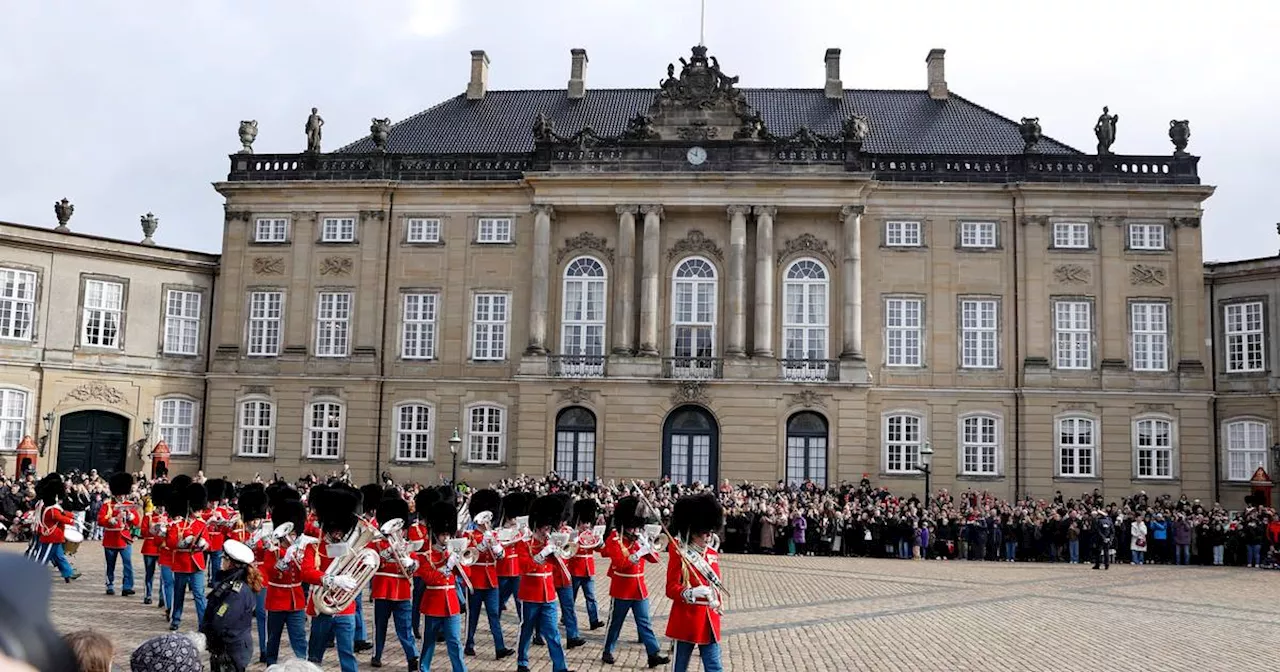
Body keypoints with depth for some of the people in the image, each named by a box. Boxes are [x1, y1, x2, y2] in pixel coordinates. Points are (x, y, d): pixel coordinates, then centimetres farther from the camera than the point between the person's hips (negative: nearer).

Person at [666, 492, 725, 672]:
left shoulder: (713, 554, 8)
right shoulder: (679, 554, -11)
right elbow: (671, 588, -15)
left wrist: (717, 602, -2)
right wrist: (691, 592, -32)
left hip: (709, 619, 5)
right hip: (686, 620, -5)